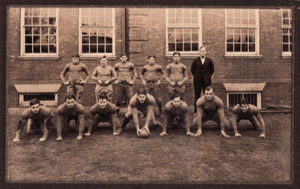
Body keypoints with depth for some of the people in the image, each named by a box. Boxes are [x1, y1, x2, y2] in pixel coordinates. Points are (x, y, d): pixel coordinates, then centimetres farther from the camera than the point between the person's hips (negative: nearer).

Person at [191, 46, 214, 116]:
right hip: (197, 81, 0)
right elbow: (192, 69, 13)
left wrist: (209, 76, 7)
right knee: (197, 96, 2)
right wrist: (195, 76, 9)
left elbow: (212, 69, 13)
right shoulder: (195, 61, 2)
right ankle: (196, 111, 10)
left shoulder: (209, 61, 3)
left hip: (207, 81, 1)